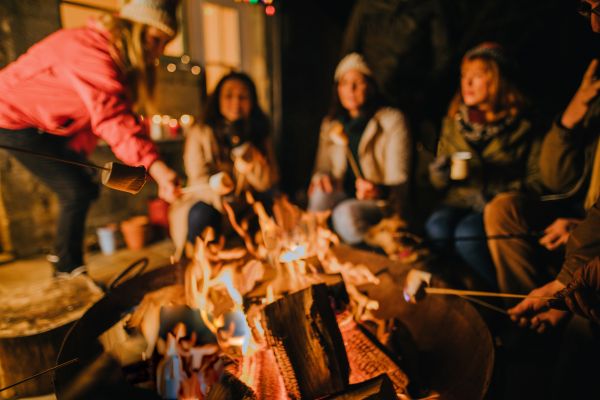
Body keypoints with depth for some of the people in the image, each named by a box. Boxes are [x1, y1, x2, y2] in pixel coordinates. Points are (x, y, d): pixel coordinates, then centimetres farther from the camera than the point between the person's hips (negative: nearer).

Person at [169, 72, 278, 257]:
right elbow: (199, 181, -15)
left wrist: (241, 145, -26)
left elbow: (267, 183, -12)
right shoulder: (199, 133, -10)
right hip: (209, 202, -2)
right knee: (201, 214, -33)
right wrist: (226, 203, -35)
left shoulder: (259, 133, -1)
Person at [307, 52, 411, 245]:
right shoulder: (330, 124, 11)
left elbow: (399, 183, -11)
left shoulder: (393, 121, -5)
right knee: (320, 195, -29)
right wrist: (321, 177, -8)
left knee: (346, 213, -35)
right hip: (342, 198, 4)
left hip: (382, 204, -4)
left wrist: (381, 190, -35)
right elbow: (322, 168, 17)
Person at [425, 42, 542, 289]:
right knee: (437, 228, -29)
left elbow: (536, 181, -2)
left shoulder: (521, 126, 1)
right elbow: (438, 181, 14)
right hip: (460, 202, 3)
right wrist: (440, 170, -8)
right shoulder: (453, 122, 11)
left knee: (467, 233, -32)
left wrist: (499, 195, -16)